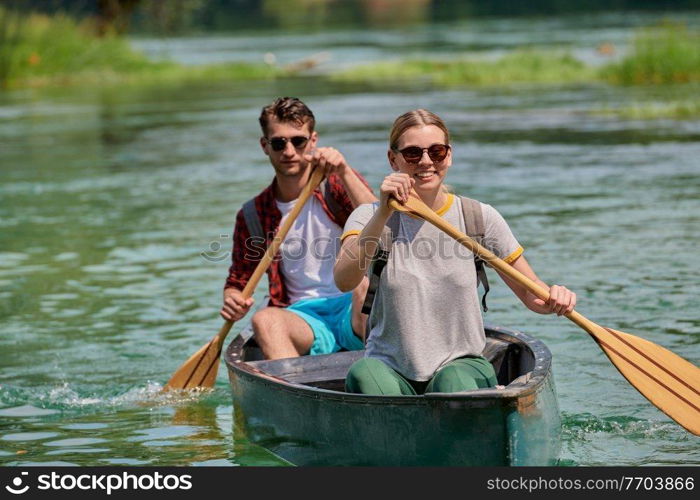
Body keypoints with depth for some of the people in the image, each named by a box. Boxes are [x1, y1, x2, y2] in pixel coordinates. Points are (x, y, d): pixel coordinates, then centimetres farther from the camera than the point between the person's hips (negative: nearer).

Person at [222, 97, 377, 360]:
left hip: (355, 311, -1)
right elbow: (237, 281, 17)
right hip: (305, 318, 1)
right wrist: (233, 303, -8)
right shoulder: (252, 215, 9)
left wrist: (345, 174, -23)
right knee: (265, 319, -31)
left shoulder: (338, 185, 3)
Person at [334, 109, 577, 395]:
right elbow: (344, 281, -21)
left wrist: (555, 298, -18)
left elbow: (531, 293, 7)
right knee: (364, 373, -33)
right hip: (389, 368, 0)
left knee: (454, 381, -34)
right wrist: (383, 213, -32)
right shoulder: (370, 217, -1)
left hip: (462, 363, 0)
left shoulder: (480, 218, 3)